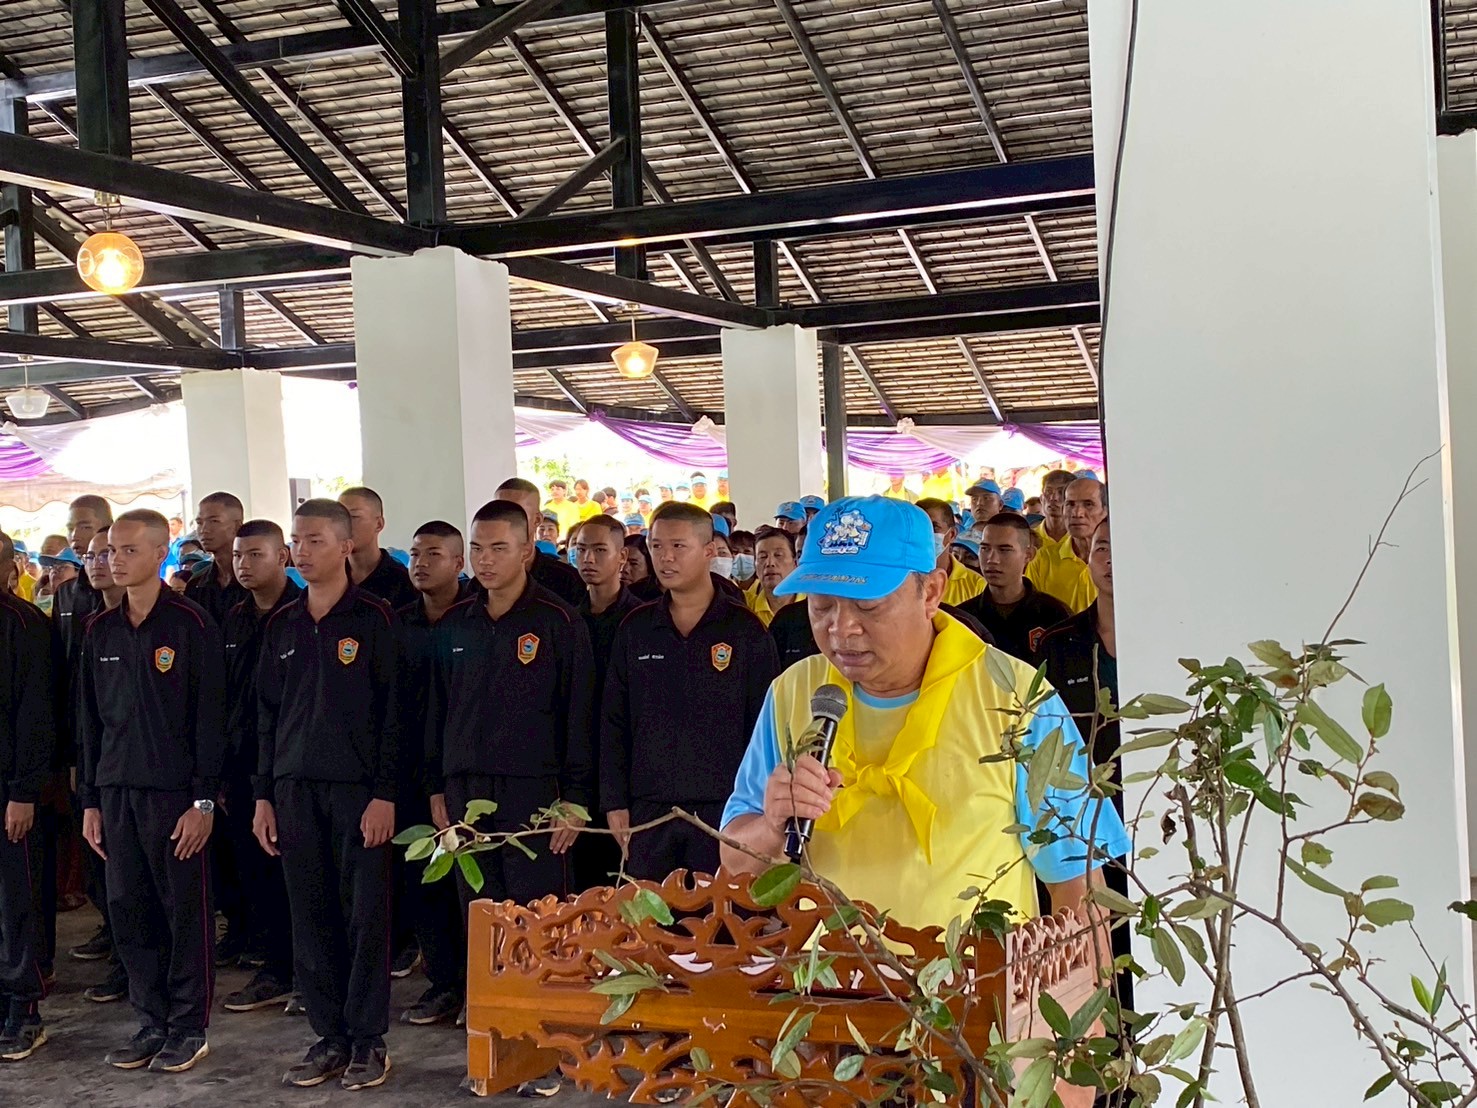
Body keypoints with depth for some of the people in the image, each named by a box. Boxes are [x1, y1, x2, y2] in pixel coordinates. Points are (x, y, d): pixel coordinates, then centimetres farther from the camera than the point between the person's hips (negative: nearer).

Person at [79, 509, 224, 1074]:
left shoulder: (191, 624, -6)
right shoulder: (101, 630, 11)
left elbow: (209, 716, -8)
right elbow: (89, 720, 14)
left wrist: (204, 799, -12)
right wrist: (90, 799, 10)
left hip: (174, 791, -5)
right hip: (116, 790, 5)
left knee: (185, 910, 1)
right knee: (128, 911, 7)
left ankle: (189, 1027, 12)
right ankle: (151, 1022, 19)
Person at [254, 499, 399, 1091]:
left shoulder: (373, 619, -4)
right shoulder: (281, 626, 11)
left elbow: (392, 710, -6)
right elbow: (268, 713, 14)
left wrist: (384, 793, -11)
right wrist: (264, 794, 9)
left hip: (358, 790, -4)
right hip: (295, 790, 5)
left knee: (366, 916, 0)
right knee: (311, 919, 6)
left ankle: (367, 1039, 10)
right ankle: (329, 1035, 16)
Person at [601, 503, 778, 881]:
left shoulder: (745, 629, 0)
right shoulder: (635, 629, 9)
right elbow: (613, 721, 11)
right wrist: (615, 803, 4)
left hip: (723, 808, -3)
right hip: (649, 811, 3)